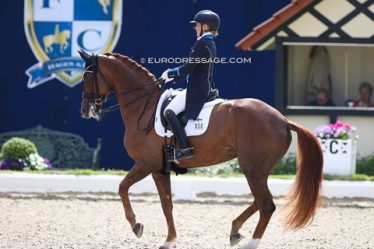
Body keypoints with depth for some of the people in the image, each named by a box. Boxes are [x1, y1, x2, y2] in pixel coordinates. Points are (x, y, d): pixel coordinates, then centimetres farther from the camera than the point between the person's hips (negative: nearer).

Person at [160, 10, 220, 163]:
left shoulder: (201, 44, -15)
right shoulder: (210, 44, 16)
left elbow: (187, 68, -17)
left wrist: (169, 74, -2)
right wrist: (173, 77, 19)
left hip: (196, 91, -11)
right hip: (205, 88, 11)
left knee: (169, 111, -19)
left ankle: (184, 148, -26)